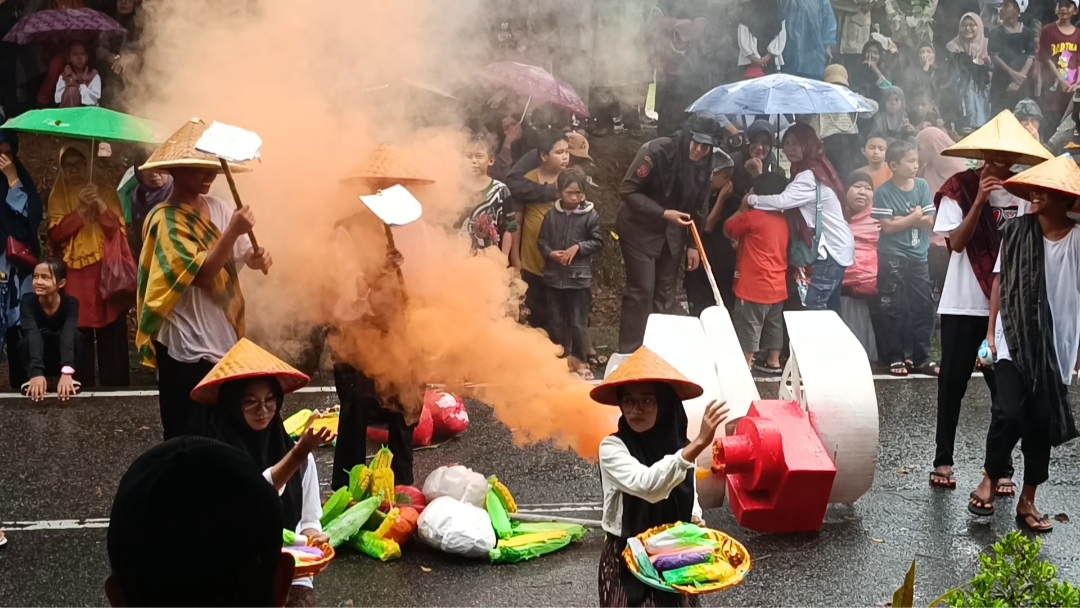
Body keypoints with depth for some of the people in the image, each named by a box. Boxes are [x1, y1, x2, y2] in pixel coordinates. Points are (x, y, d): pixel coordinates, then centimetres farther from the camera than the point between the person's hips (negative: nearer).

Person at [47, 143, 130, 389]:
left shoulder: (106, 191, 8)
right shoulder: (58, 196, 8)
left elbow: (119, 229, -2)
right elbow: (56, 233, -5)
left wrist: (100, 204, -15)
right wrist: (81, 209, -14)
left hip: (106, 272, 0)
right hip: (74, 276, 0)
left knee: (111, 338, -2)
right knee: (78, 338, -3)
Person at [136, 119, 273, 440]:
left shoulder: (216, 207, 7)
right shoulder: (166, 219, -15)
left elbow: (240, 255, 12)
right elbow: (202, 273, -23)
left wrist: (257, 257, -11)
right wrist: (232, 232, -29)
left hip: (224, 339, 8)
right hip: (188, 347, -8)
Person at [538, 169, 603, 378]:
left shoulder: (590, 215, -4)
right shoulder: (551, 215, 2)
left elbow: (598, 242, -3)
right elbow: (542, 241, 6)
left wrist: (578, 247, -15)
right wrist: (551, 253, -12)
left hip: (579, 276, -3)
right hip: (554, 275, 3)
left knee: (578, 322, 2)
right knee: (556, 321, 12)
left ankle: (579, 360, 14)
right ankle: (561, 358, 25)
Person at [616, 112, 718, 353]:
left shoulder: (705, 166, -4)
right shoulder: (656, 151, -23)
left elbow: (696, 208, 8)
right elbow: (627, 190, -22)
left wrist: (692, 245, 4)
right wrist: (663, 213, -28)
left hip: (672, 234, 6)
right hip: (639, 230, -6)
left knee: (665, 294, 8)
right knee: (641, 291, -8)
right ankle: (630, 353, 1)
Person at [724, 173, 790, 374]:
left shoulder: (752, 217, -16)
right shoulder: (783, 221, 7)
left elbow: (728, 230, -2)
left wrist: (743, 208, 5)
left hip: (755, 286, -8)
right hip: (777, 287, 8)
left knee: (748, 326, 0)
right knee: (773, 325, 18)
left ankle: (746, 366, 4)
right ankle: (774, 362, 26)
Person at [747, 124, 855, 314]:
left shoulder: (809, 176, -19)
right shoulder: (815, 170, 12)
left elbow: (782, 201, -31)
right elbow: (790, 201, 10)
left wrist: (751, 199, -18)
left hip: (832, 249, -10)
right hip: (836, 247, 10)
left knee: (811, 306, -14)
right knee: (829, 309, 13)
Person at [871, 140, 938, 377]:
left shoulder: (922, 187, 3)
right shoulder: (884, 192, -8)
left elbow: (929, 221, -2)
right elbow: (888, 226, -13)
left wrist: (902, 220, -12)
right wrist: (914, 217, -8)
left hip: (919, 256, 4)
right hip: (893, 258, -4)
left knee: (923, 307, 4)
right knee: (896, 309, 1)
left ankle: (922, 357, 14)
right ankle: (895, 358, 12)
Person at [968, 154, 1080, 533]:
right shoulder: (1016, 232, -1)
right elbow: (1000, 282, 6)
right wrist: (991, 331, 6)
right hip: (1014, 339, 0)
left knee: (1043, 420, 6)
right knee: (1011, 412, -11)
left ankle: (1028, 499, 19)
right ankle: (989, 480, 13)